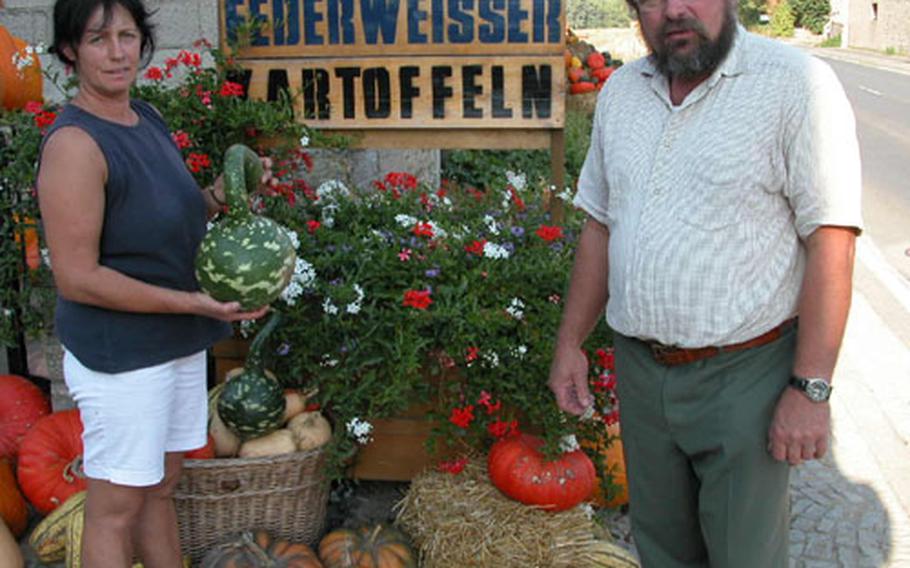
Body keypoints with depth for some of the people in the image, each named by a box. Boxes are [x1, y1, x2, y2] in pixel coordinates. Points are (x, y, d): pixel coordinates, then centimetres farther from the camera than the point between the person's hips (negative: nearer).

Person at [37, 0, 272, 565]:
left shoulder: (148, 118, 6)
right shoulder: (75, 142, -20)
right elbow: (77, 278, -23)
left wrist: (222, 195, -1)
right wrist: (192, 302, -23)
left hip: (179, 343, 8)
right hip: (120, 355, -8)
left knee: (161, 487, 20)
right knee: (116, 508, 4)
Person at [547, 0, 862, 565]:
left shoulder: (797, 84, -14)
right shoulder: (621, 91, 6)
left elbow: (831, 243, -16)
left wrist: (811, 388, -18)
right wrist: (570, 343, 12)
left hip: (744, 376, -5)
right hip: (640, 369, 5)